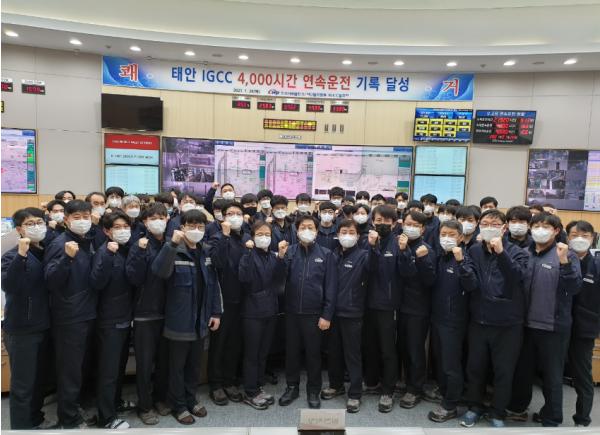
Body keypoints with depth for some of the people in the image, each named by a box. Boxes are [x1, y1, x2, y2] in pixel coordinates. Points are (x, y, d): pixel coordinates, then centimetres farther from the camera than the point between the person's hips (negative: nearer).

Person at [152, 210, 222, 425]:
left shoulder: (205, 253, 5)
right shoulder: (174, 252, -12)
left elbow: (213, 284, 9)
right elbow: (159, 271, -33)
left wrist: (216, 312, 6)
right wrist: (172, 244, -40)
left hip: (200, 320, 5)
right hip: (180, 320, -5)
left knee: (194, 364, 20)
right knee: (178, 365, 11)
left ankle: (191, 400, 37)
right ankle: (178, 406, 28)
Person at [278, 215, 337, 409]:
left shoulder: (326, 254, -3)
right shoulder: (289, 251, 1)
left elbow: (331, 287, -4)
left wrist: (327, 315, -8)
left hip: (314, 313, -2)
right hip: (292, 311, 2)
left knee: (313, 353, 10)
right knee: (292, 351, 14)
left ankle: (314, 390, 28)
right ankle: (292, 387, 32)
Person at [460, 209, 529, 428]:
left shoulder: (517, 252, -5)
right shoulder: (474, 251, 1)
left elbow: (518, 276, -25)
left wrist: (501, 252, -31)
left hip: (508, 323, -2)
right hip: (478, 320, 2)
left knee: (503, 371, 11)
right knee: (475, 367, 13)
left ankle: (497, 413, 30)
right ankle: (474, 406, 34)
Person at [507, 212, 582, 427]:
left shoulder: (567, 255, -6)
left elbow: (574, 288, -18)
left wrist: (564, 263, -29)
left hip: (553, 326, -4)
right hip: (526, 323, 4)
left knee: (551, 375, 9)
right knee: (522, 369, 18)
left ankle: (551, 418, 27)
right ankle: (517, 407, 37)